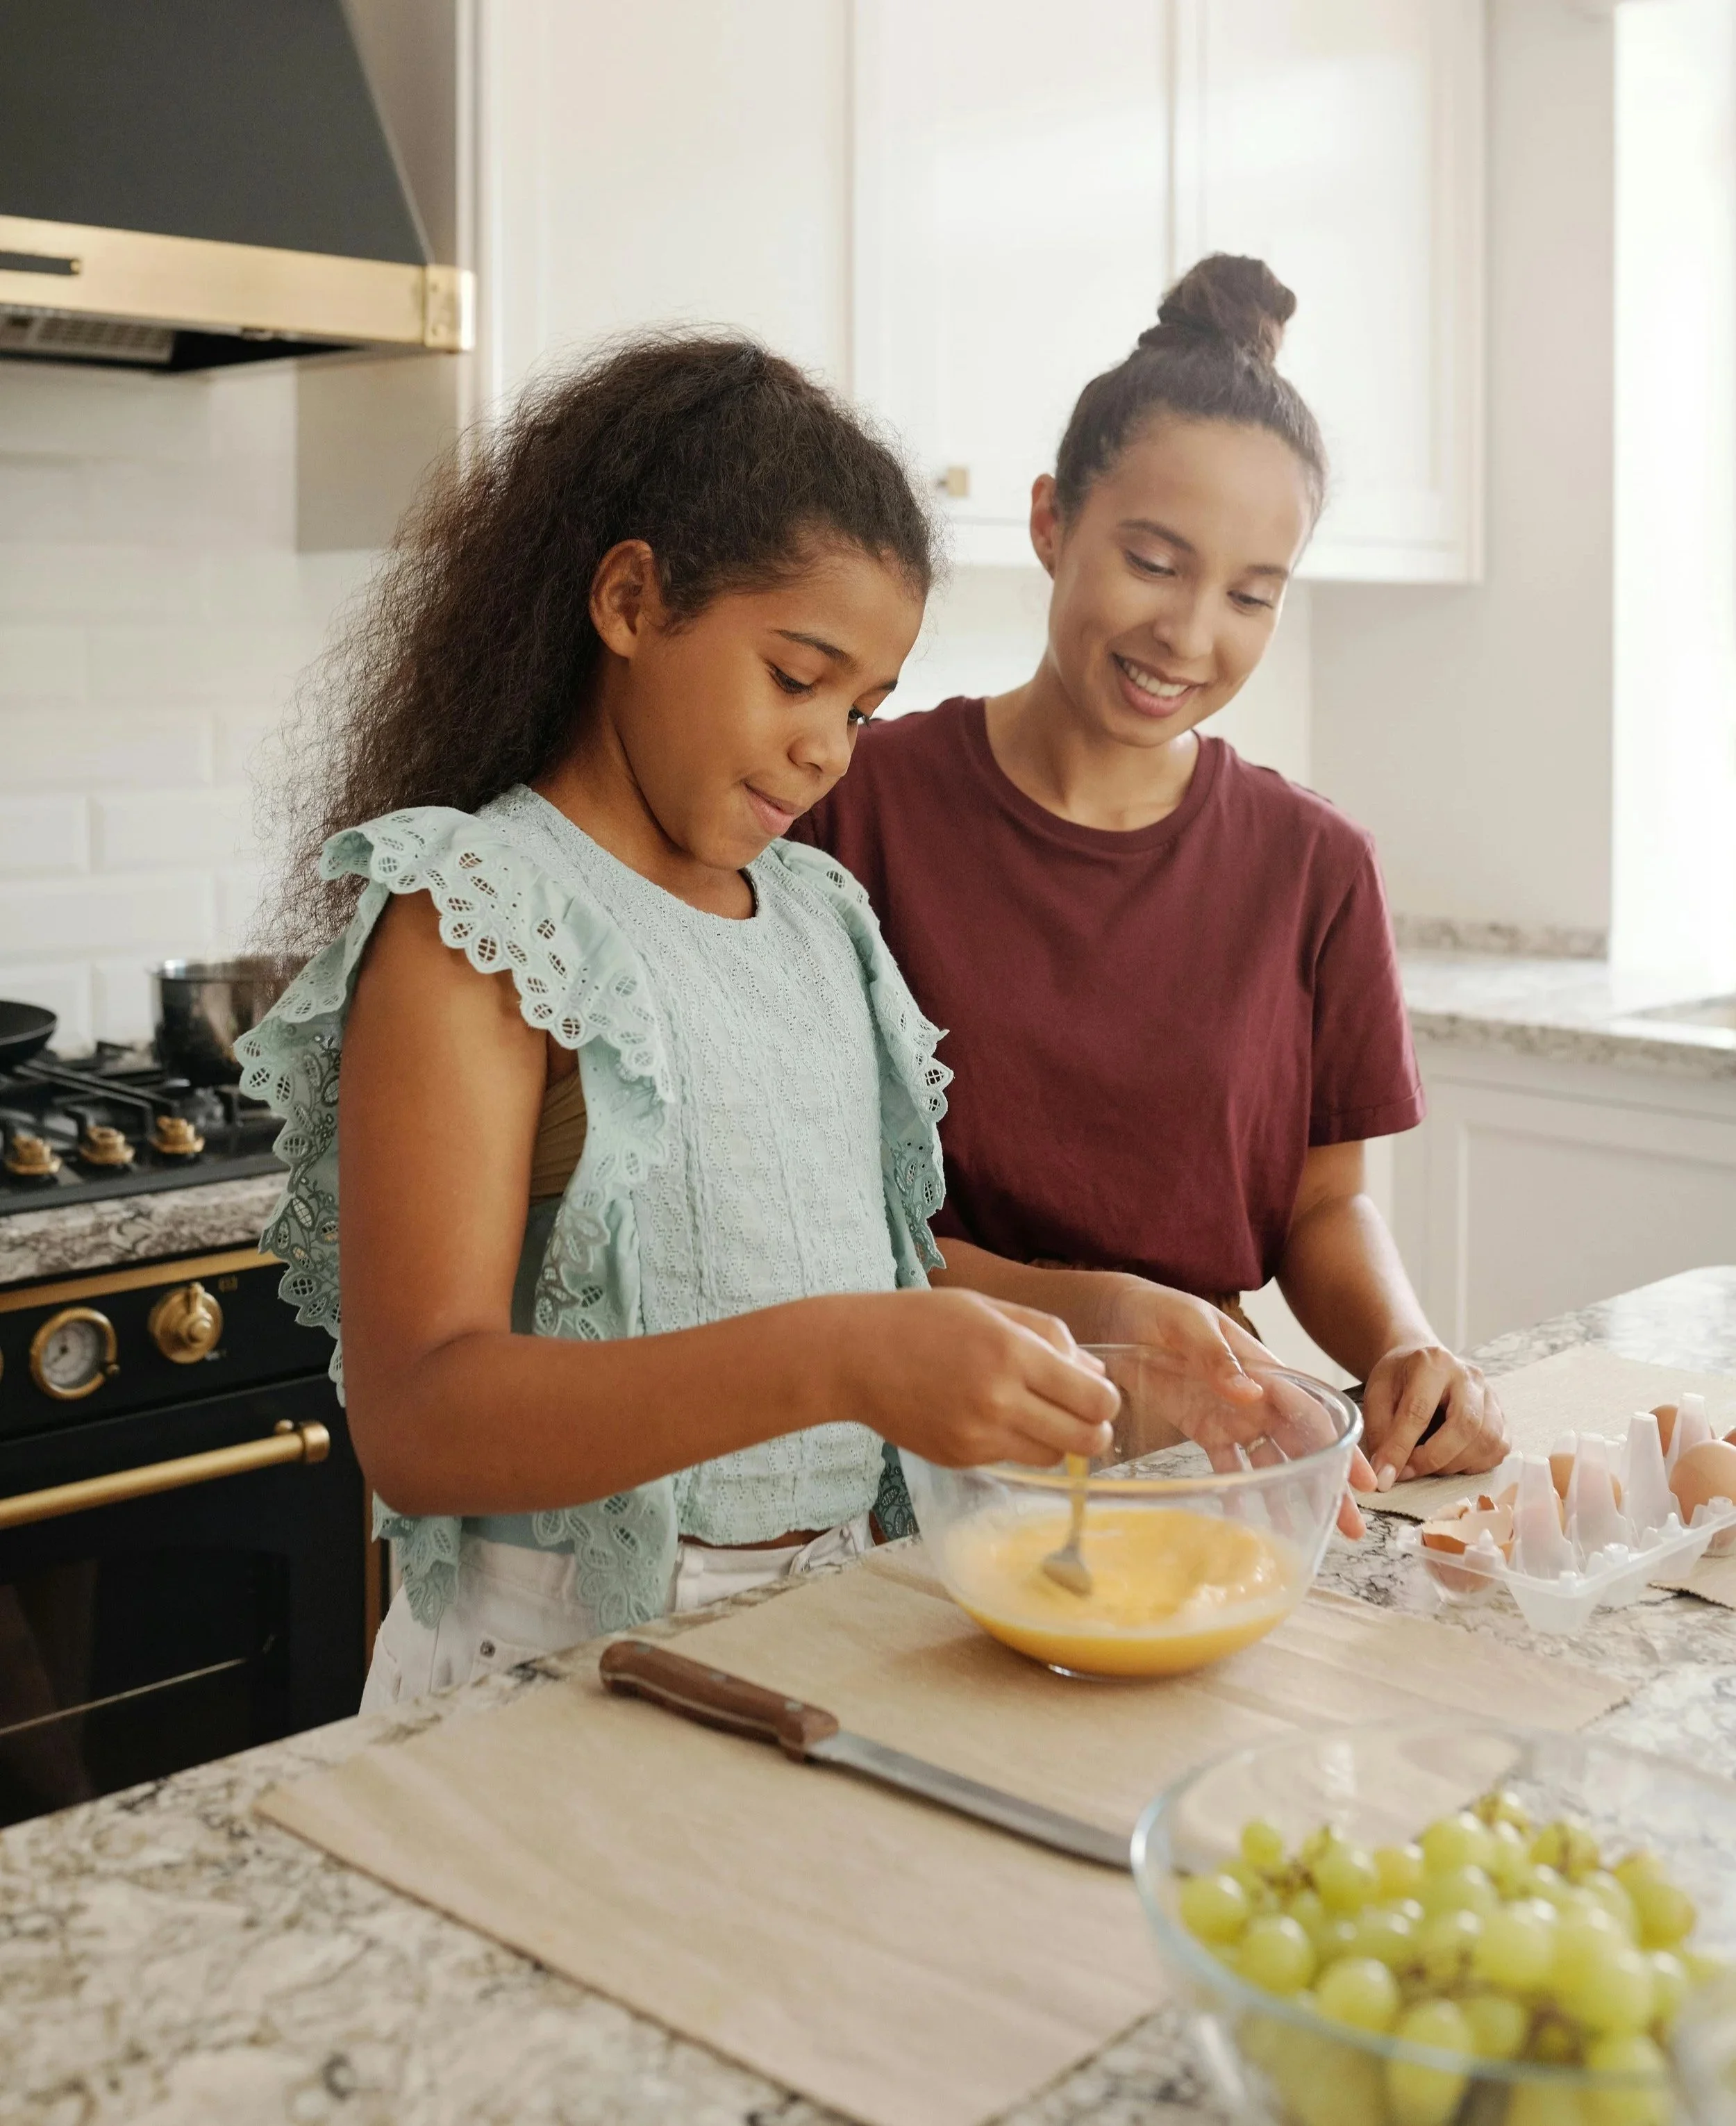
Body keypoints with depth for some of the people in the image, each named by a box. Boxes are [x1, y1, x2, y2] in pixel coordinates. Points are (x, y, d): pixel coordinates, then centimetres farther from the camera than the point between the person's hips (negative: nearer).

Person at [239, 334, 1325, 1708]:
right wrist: (834, 1363, -31)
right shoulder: (471, 916, -10)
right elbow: (416, 1424, -20)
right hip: (565, 1660, -6)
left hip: (832, 1623, 6)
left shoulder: (820, 914, 12)